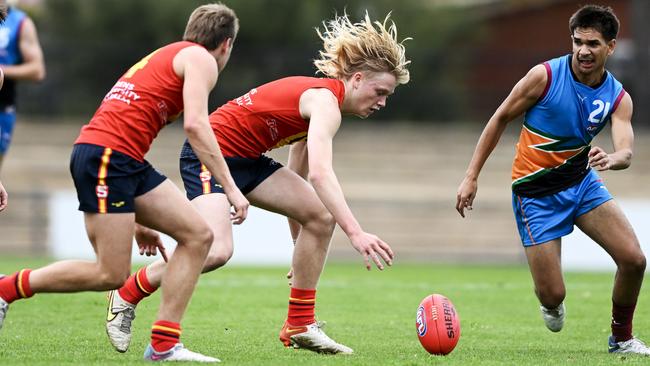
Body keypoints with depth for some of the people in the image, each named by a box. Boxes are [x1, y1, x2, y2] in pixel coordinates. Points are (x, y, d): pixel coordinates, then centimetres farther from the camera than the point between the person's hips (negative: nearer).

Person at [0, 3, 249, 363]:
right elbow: (195, 125, -15)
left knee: (198, 235, 3)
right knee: (111, 275, -10)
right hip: (105, 155, -10)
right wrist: (230, 187, -12)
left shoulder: (165, 56, 29)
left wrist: (138, 221, 33)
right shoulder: (200, 59, 1)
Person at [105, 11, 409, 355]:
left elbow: (296, 179, 18)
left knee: (320, 216, -2)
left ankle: (300, 326, 5)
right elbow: (319, 173, -36)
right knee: (217, 250, -26)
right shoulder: (325, 100, -19)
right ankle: (126, 295, -4)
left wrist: (303, 256, 21)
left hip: (246, 159, 10)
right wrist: (355, 233, -43)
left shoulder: (320, 97, 11)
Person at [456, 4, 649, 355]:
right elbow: (500, 119, -7)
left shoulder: (618, 97, -7)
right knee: (553, 295, -10)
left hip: (581, 181, 4)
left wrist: (612, 159, -48)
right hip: (535, 193, -4)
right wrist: (471, 176, -7)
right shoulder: (545, 76, -17)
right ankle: (550, 304, 31)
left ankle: (621, 338, 14)